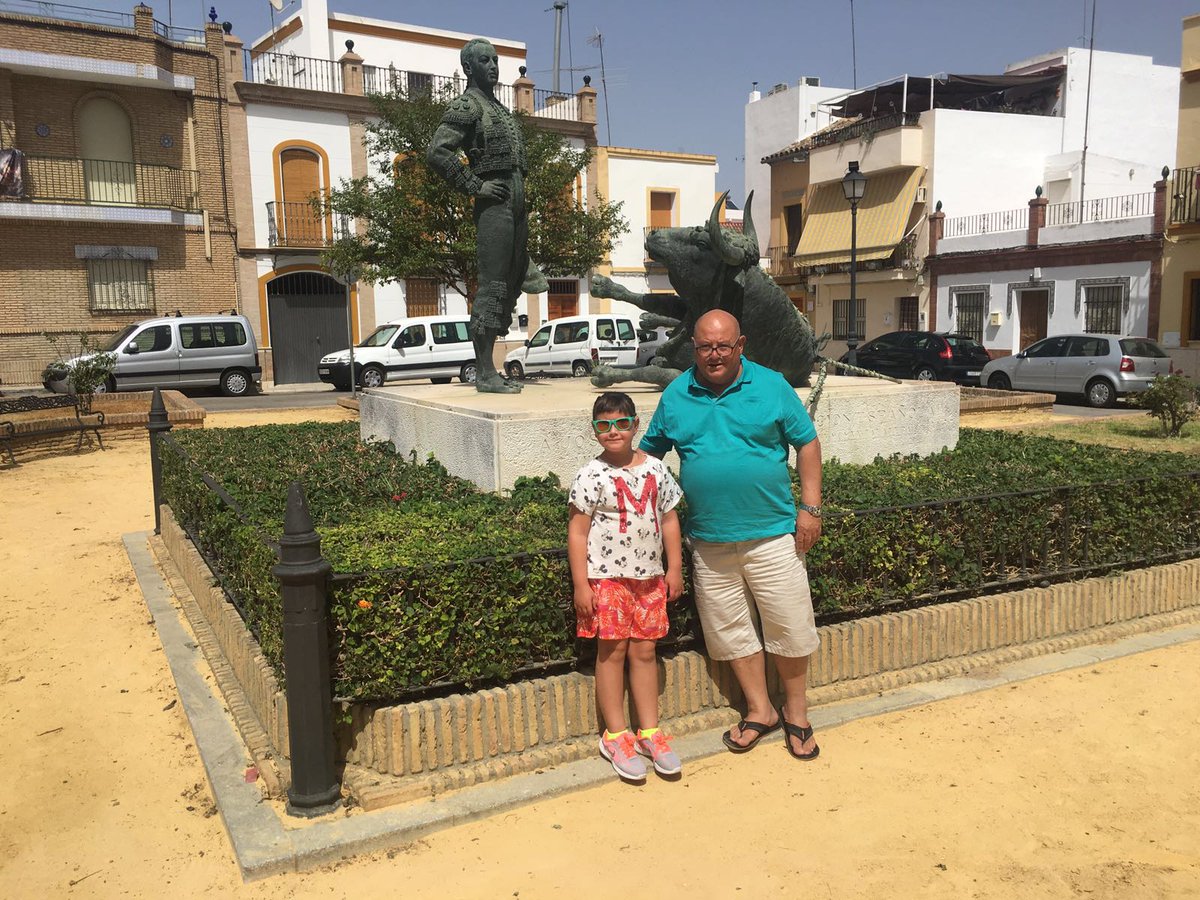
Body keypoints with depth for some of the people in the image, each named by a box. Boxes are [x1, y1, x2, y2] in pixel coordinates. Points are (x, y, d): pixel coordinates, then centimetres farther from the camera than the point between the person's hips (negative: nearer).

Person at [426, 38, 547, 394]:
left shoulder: (499, 109, 24)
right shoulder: (466, 105, -3)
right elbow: (437, 152, -16)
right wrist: (475, 186, -16)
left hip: (516, 202, 9)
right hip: (495, 204, -9)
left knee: (510, 285, 8)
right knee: (492, 286, -12)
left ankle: (487, 370, 13)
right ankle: (485, 373, -10)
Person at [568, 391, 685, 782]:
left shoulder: (655, 469, 4)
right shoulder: (592, 476, -8)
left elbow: (668, 519, 11)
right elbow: (577, 531, -8)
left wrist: (675, 569, 8)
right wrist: (581, 585, -12)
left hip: (649, 575, 4)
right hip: (607, 577, -4)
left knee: (644, 650, 9)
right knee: (613, 649, 2)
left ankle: (649, 731, 20)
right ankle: (615, 736, 14)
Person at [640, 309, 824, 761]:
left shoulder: (772, 386, -2)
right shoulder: (675, 396, 3)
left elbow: (807, 443, 2)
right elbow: (649, 452, 13)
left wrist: (809, 508, -5)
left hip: (772, 533, -2)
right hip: (709, 541, 2)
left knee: (789, 627, 6)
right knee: (731, 631, 12)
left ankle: (796, 711, 27)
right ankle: (760, 710, 30)